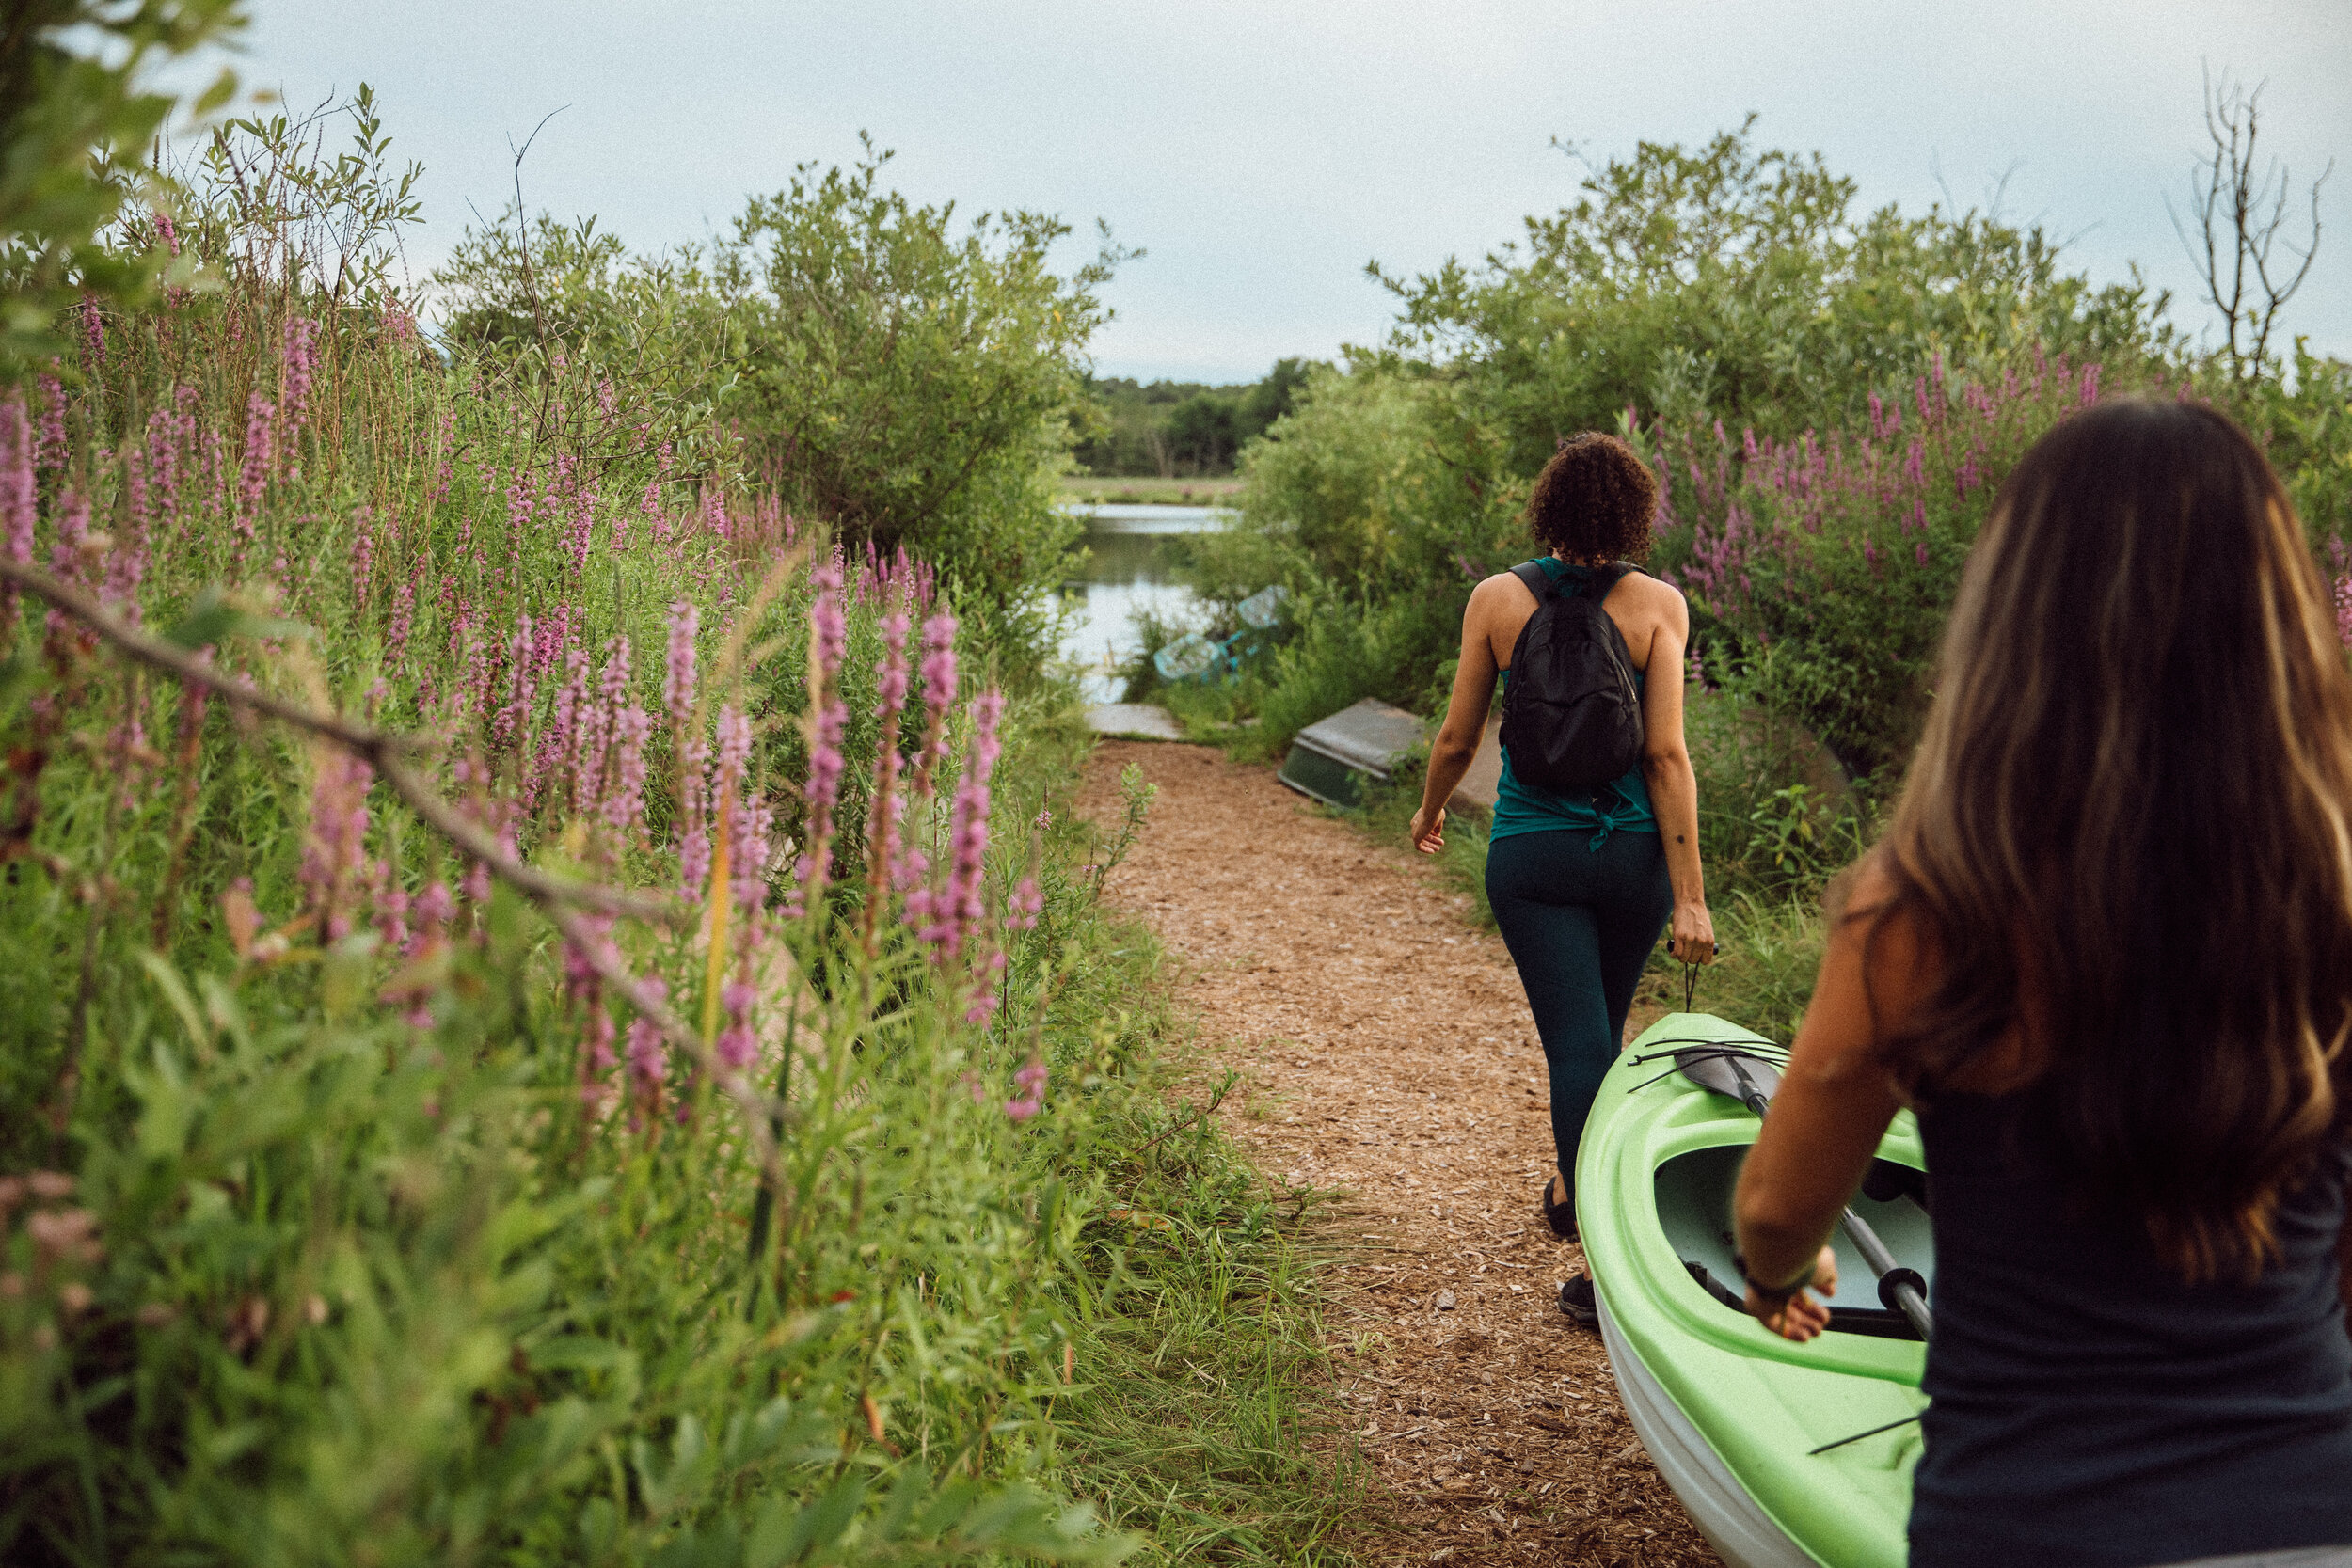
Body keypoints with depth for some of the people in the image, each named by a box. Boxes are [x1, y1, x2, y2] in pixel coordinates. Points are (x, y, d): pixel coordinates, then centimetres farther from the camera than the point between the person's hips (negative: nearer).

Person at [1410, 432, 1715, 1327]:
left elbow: (1456, 740, 3)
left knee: (1578, 1044, -1)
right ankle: (1571, 1189, 45)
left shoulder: (1497, 599, -4)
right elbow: (1667, 757, -11)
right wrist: (1690, 898, -10)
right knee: (1602, 1028, 23)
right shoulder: (1657, 605, -6)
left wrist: (1429, 813, 23)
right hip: (1631, 850, 1)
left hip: (1532, 852, -1)